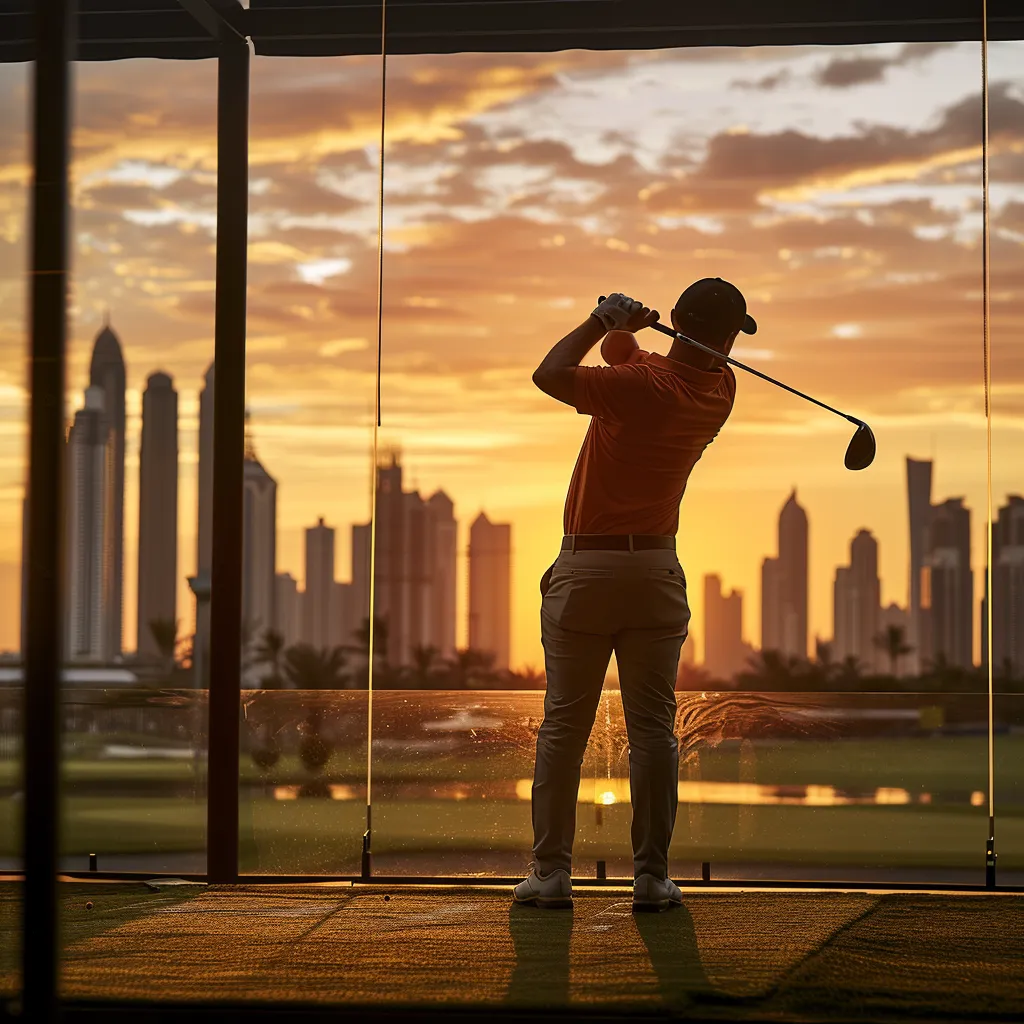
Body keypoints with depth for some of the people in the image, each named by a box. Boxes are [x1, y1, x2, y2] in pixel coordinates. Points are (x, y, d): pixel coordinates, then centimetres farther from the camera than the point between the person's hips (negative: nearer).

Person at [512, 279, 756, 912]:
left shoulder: (641, 385, -16)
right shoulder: (721, 393, 1)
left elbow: (549, 374, -12)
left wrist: (603, 321, -5)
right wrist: (631, 330, 2)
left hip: (585, 569, -3)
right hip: (658, 569, 3)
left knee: (564, 724, 4)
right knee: (654, 728, 5)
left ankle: (552, 872, 5)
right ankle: (651, 876, 3)